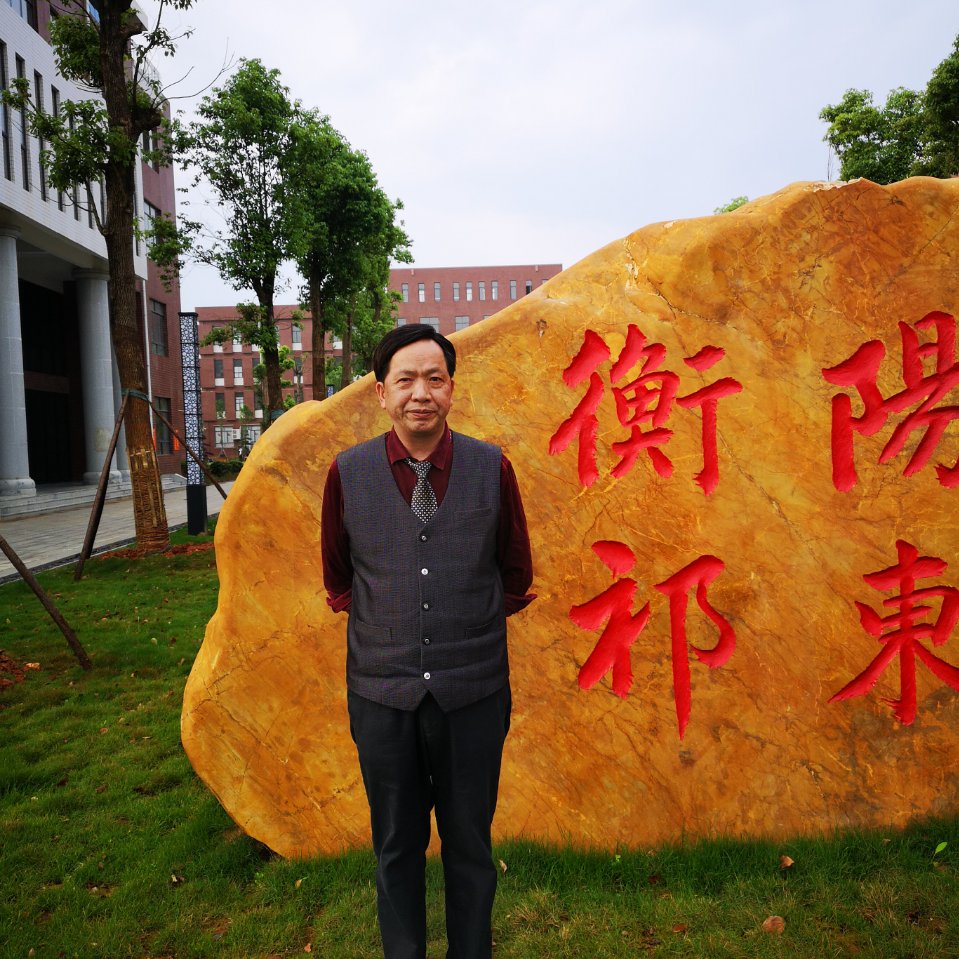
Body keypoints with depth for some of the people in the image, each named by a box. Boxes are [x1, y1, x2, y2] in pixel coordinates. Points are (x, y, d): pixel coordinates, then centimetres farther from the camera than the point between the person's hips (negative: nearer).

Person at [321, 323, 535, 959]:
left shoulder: (493, 468, -6)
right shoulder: (348, 473, -5)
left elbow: (516, 579, 7)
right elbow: (338, 580, 9)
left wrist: (471, 623, 4)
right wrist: (383, 623, 4)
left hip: (473, 692, 0)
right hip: (382, 692, 1)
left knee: (470, 845, 17)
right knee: (397, 847, 18)